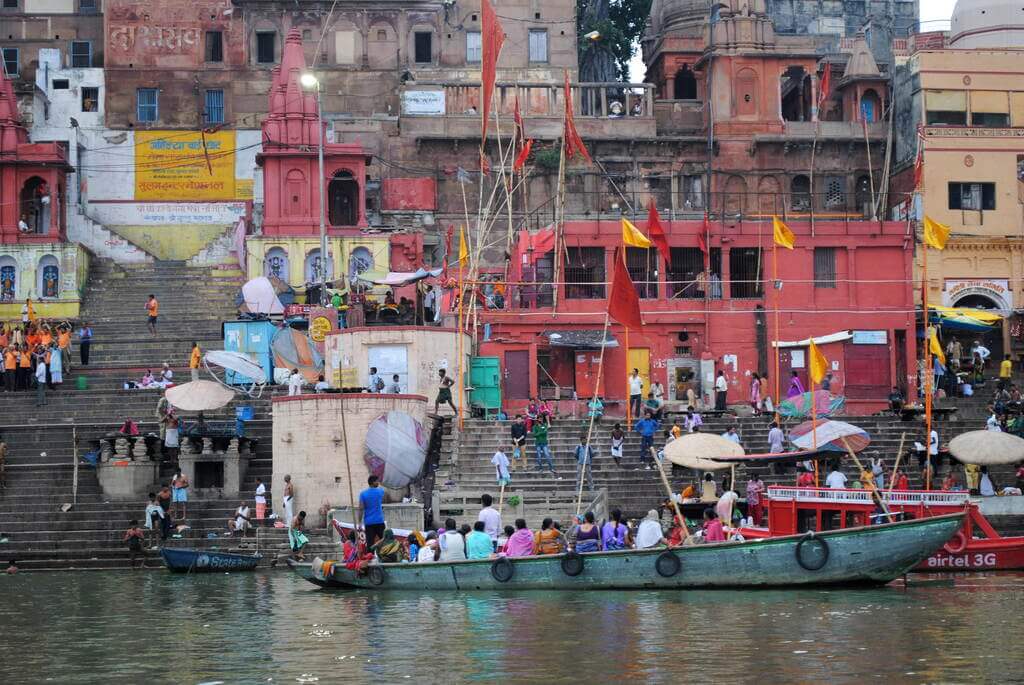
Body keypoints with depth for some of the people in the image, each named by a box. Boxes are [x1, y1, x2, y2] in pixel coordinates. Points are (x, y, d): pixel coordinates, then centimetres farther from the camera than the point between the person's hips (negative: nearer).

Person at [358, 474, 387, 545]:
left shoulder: (363, 494, -5)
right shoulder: (380, 491, -2)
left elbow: (361, 509, -9)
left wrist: (359, 523, -4)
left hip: (368, 522, 0)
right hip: (379, 521, 0)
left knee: (370, 543, 0)